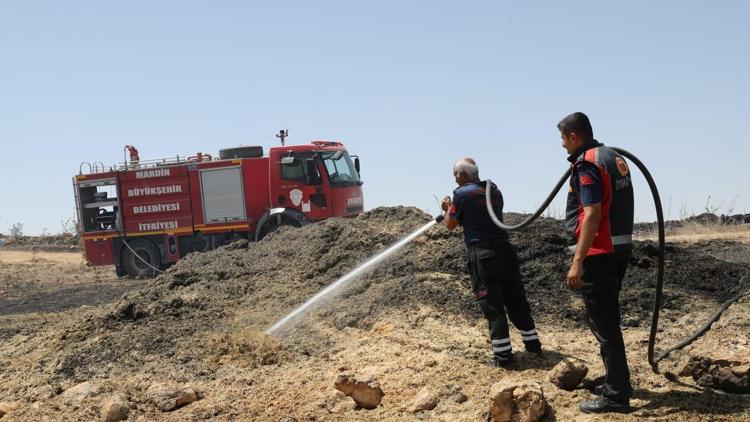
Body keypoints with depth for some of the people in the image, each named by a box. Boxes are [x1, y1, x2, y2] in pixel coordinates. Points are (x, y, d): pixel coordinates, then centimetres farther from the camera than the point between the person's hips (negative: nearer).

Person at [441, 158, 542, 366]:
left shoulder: (461, 194, -7)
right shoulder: (494, 190, 14)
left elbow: (451, 225, 3)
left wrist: (448, 207, 21)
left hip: (483, 255, -6)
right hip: (505, 251, 6)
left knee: (492, 305, -3)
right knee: (516, 300, 15)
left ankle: (502, 354, -3)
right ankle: (533, 344, 22)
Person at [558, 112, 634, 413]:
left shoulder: (587, 164, -14)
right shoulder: (614, 158, 15)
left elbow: (592, 214, -22)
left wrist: (578, 261, -23)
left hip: (599, 253, -10)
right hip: (619, 249, 10)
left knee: (602, 323, -4)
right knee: (608, 319, 19)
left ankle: (615, 395, 0)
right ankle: (617, 384, 28)